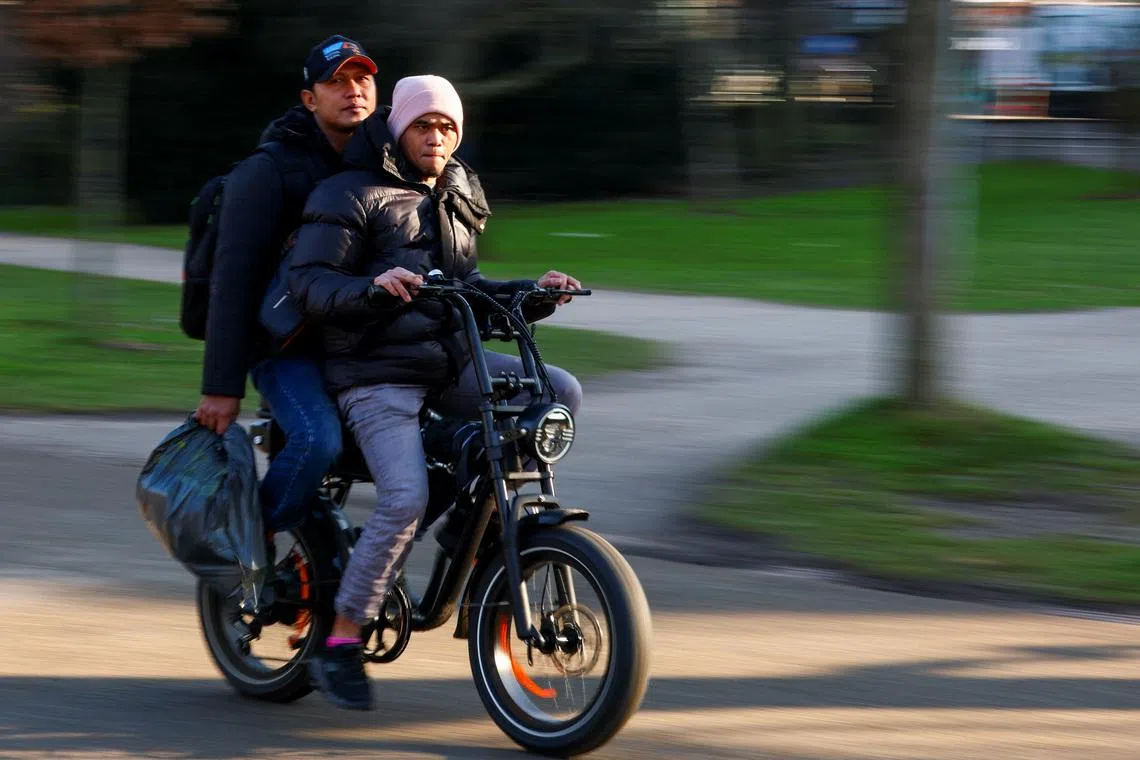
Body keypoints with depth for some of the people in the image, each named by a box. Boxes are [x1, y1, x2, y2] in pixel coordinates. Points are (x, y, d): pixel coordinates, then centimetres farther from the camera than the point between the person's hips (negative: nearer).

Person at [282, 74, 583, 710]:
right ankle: (341, 640, -12)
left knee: (562, 393, -11)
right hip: (379, 374, -7)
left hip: (452, 361, 7)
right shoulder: (353, 194, -4)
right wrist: (375, 289, -31)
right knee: (406, 498, -24)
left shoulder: (459, 199, 19)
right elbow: (309, 282, -12)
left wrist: (527, 292, 10)